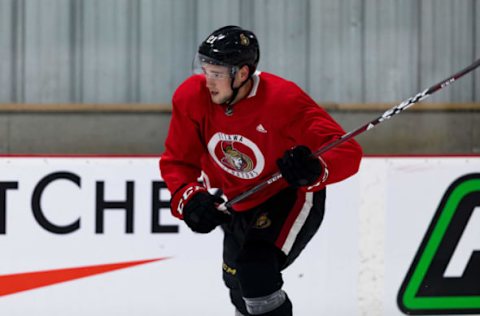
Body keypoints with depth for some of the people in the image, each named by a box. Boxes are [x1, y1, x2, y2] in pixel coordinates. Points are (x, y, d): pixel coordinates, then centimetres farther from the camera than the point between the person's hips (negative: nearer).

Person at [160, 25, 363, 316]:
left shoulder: (284, 100, -32)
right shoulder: (191, 97, -19)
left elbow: (348, 152, -32)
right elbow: (177, 160, -8)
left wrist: (315, 168, -53)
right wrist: (189, 198, -28)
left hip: (292, 197, -6)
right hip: (239, 202, 6)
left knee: (256, 269, -27)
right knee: (238, 281, 24)